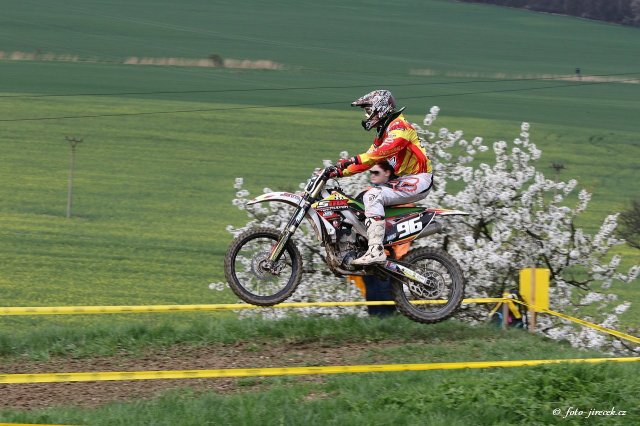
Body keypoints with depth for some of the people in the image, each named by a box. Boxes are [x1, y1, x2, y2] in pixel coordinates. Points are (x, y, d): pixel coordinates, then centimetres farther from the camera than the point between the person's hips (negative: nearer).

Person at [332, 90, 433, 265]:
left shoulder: (399, 125, -11)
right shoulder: (383, 132, 21)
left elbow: (386, 149, -30)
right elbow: (368, 161, 22)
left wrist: (355, 160, -36)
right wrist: (340, 172, 11)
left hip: (418, 179, -11)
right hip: (401, 180, 11)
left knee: (373, 196, -29)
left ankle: (376, 250, -39)